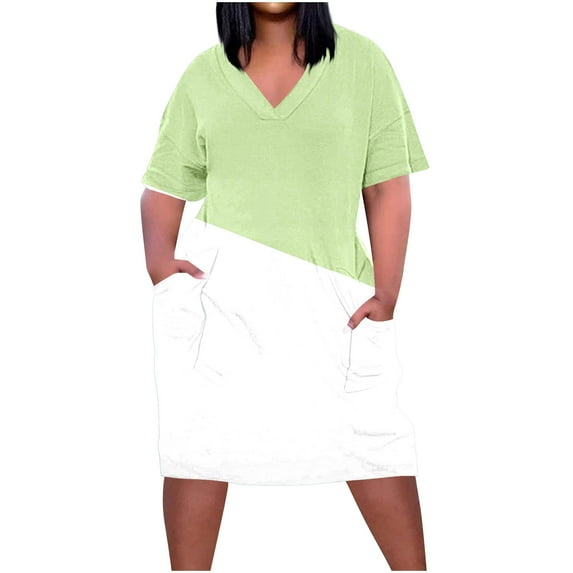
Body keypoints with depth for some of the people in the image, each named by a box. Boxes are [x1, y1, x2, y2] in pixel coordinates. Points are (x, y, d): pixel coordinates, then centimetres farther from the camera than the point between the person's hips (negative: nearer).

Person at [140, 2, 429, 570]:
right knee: (198, 438, 5)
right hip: (215, 287, 2)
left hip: (327, 295, -1)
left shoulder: (361, 61, 4)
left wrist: (386, 294, -6)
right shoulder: (204, 74, 8)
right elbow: (166, 184, 8)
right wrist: (159, 257, -11)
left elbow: (388, 185, 1)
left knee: (371, 436, 0)